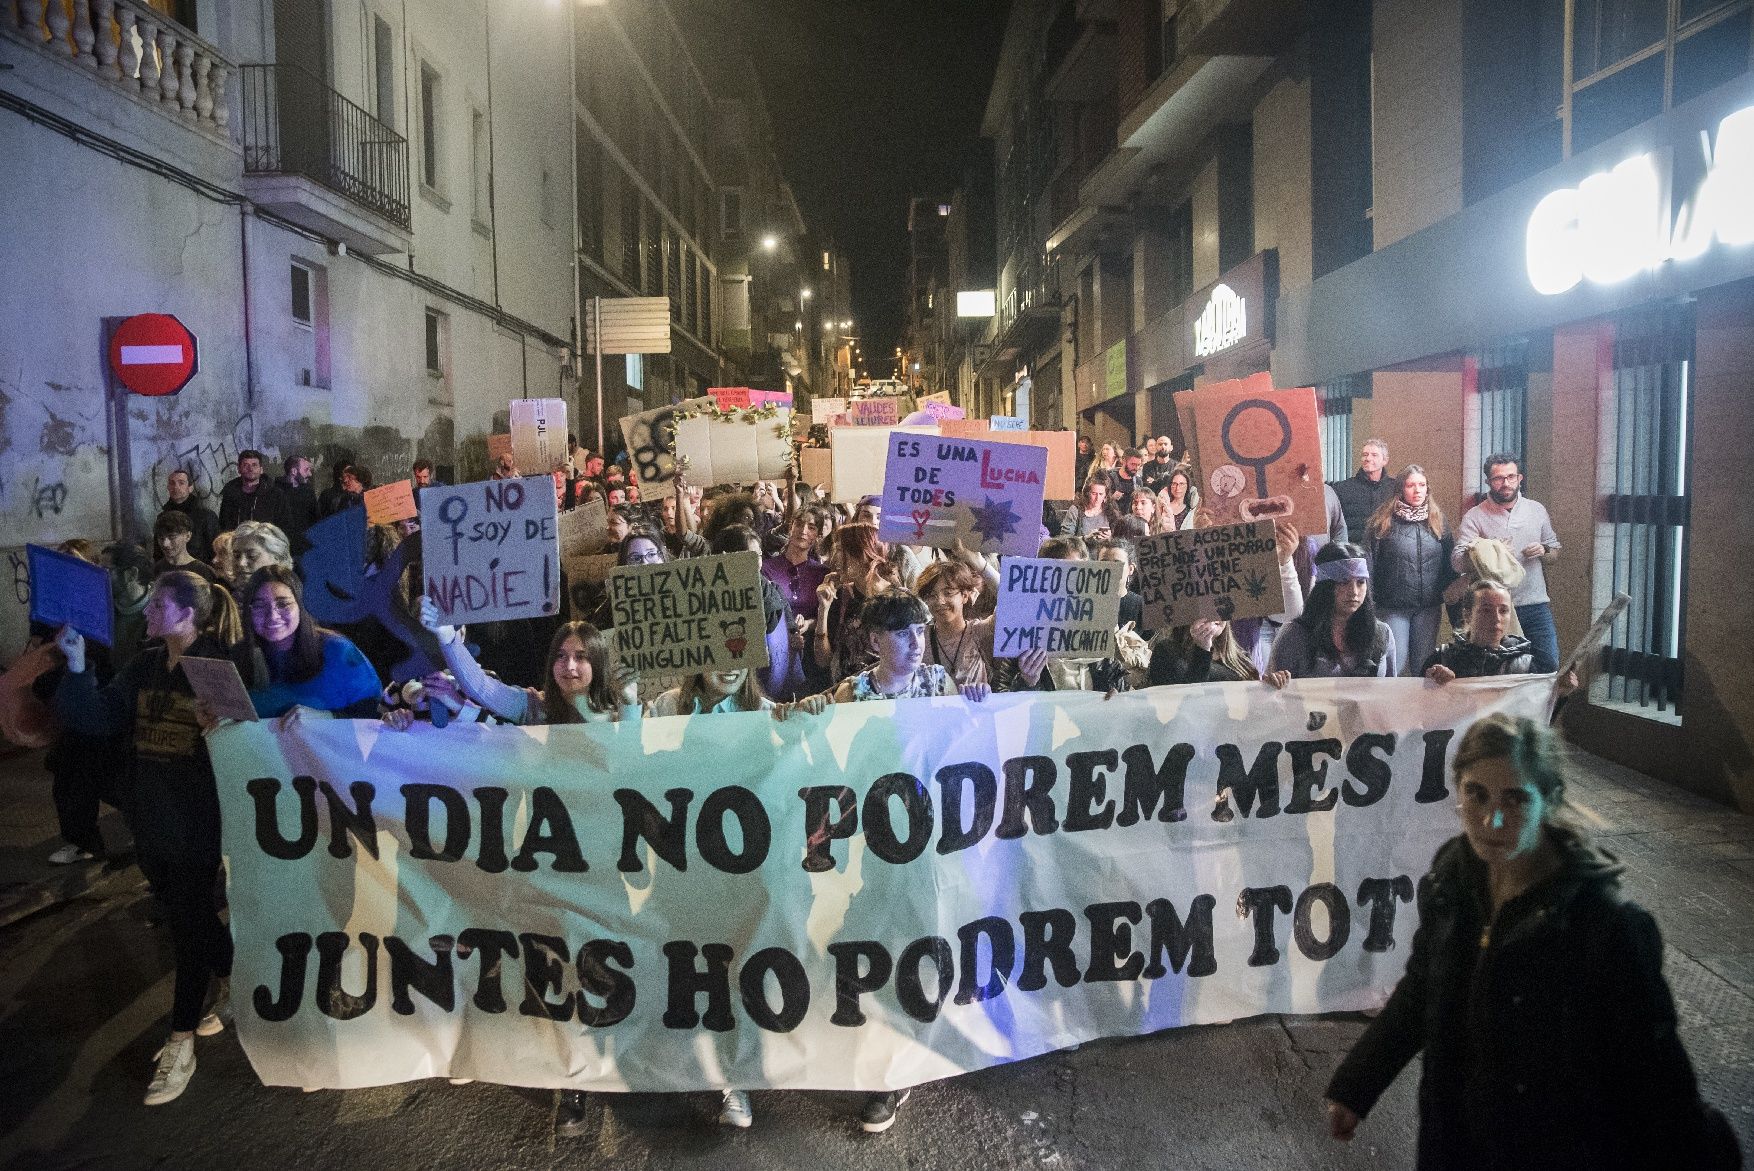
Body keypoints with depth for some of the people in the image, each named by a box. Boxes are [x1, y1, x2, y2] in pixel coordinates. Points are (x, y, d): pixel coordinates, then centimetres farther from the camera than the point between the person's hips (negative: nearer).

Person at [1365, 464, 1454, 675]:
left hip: (1429, 608, 4)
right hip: (1393, 608, -3)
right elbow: (1369, 563, -4)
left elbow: (1450, 563, 12)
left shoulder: (1437, 521, 9)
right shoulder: (1383, 522, -3)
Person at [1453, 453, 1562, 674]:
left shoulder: (1537, 510, 10)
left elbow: (1555, 552, 19)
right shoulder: (1475, 517, -2)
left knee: (1549, 664, 0)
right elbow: (1458, 562, -12)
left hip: (1536, 605, 3)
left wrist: (1544, 551, -4)